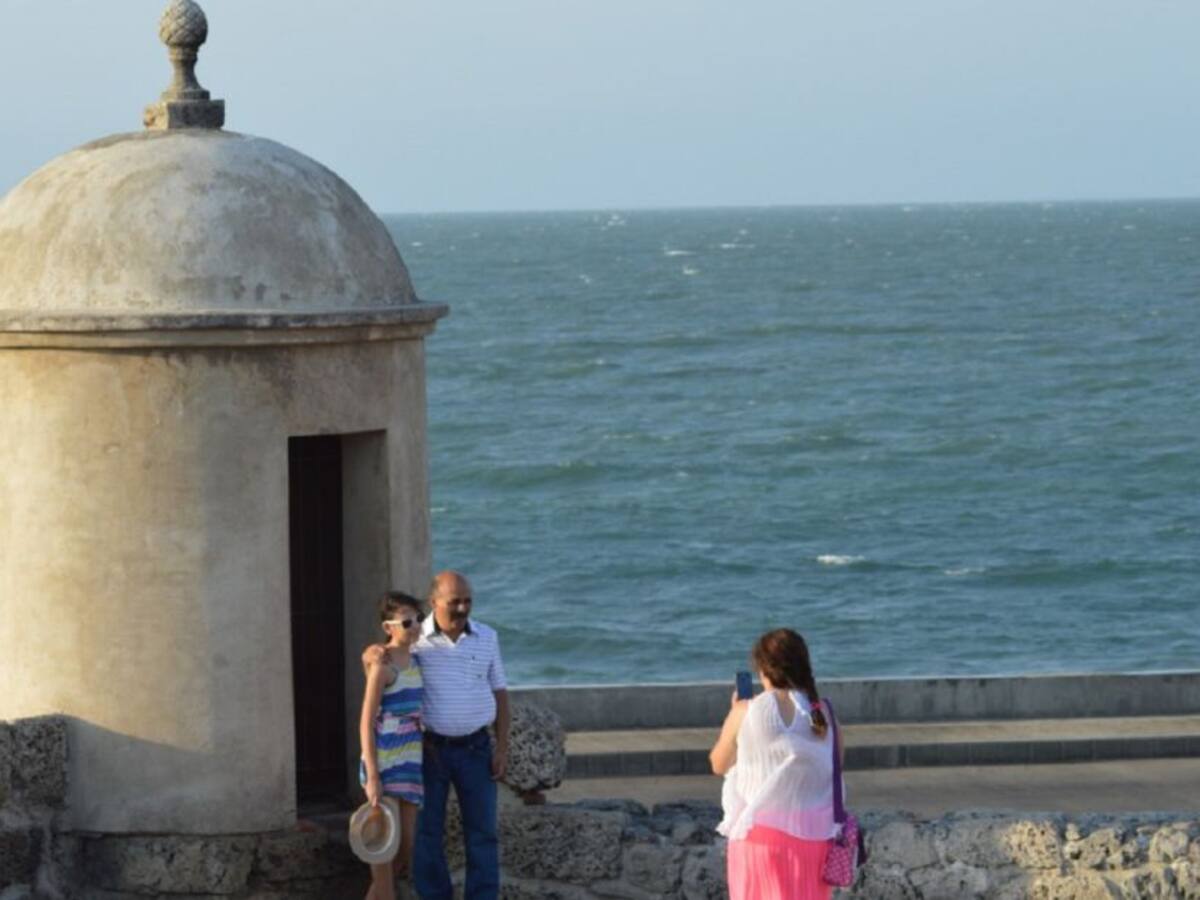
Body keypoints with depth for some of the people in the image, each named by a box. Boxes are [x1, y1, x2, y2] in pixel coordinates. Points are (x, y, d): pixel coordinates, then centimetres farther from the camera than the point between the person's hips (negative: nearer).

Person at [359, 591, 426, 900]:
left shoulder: (414, 661, 11)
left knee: (406, 851, 10)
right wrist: (372, 779, -20)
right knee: (386, 854, -4)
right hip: (384, 763, -8)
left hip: (410, 764, 8)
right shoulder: (382, 665, -13)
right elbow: (366, 723, -15)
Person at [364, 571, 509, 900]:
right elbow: (372, 655, 5)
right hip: (429, 749, -1)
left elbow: (499, 693, 7)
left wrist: (502, 747, 0)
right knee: (427, 832, 2)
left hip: (475, 749, 1)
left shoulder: (487, 638, 2)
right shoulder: (416, 639, -5)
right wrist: (373, 653, -21)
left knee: (482, 832, 3)